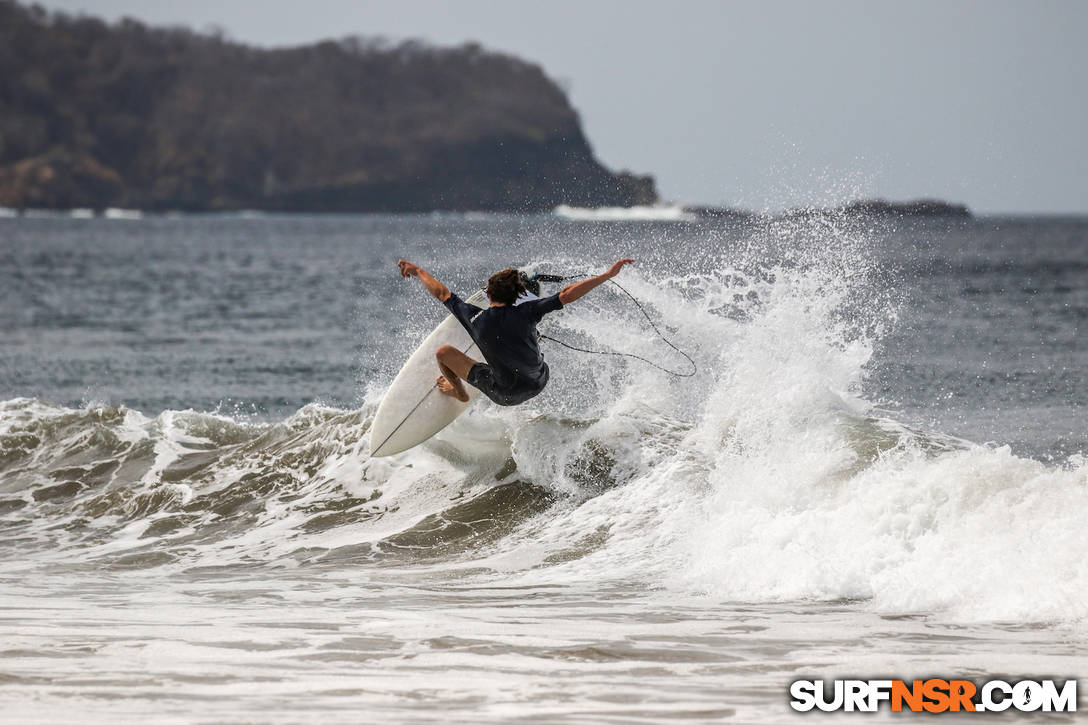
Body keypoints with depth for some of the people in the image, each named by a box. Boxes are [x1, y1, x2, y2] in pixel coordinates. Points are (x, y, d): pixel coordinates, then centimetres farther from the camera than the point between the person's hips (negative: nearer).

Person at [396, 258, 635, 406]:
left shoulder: (475, 319, -19)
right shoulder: (525, 313, -19)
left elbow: (442, 293, -5)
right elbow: (568, 295, -23)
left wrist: (418, 271, 11)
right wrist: (608, 275, -23)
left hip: (506, 394, -2)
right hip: (538, 384, 2)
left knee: (443, 352, 11)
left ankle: (459, 393, 42)